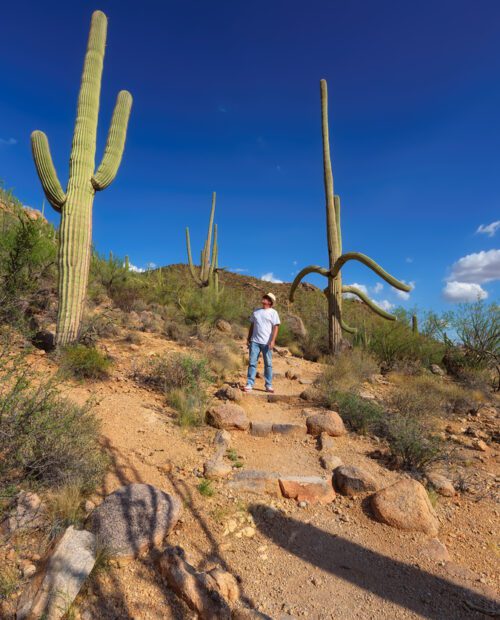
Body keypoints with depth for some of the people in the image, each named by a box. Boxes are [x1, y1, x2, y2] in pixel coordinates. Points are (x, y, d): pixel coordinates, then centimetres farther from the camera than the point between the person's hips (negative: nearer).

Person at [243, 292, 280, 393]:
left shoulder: (273, 313, 1)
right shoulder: (256, 311, 14)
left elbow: (276, 327, -6)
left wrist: (272, 341, -16)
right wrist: (248, 338, 15)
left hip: (266, 343, -3)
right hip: (255, 341, 3)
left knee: (268, 364, 4)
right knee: (252, 363, 0)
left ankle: (268, 386, 12)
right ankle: (249, 385, 4)